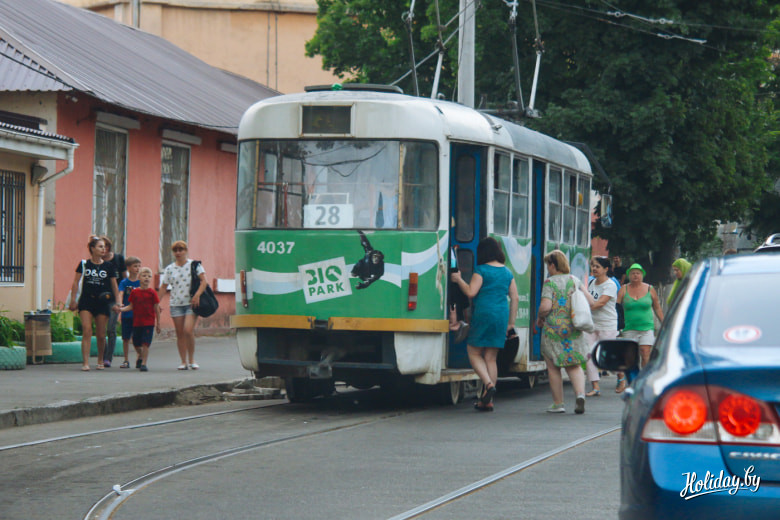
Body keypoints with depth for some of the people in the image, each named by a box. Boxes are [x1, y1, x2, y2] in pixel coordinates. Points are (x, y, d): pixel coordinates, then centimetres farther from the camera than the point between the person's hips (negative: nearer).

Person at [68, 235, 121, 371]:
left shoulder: (109, 266, 5)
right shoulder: (84, 264, 2)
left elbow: (114, 285, 9)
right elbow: (76, 282, 5)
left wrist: (117, 302, 3)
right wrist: (73, 300, -1)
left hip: (102, 303, 1)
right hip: (86, 301, -1)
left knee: (101, 334, 5)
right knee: (86, 331, -13)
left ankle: (100, 361, 25)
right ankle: (85, 362, -15)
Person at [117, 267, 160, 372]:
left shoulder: (152, 293, -3)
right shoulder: (134, 292, 3)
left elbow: (156, 308, 2)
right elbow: (131, 306, 10)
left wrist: (158, 323, 4)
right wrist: (121, 309, -8)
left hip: (149, 323, -3)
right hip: (137, 322, 3)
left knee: (145, 343, -8)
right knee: (136, 343, 9)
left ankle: (144, 363, -1)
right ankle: (141, 356, 39)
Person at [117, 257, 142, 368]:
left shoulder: (141, 283, 4)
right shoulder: (124, 282, 0)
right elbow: (121, 294, -14)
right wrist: (120, 304, -32)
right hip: (126, 314, 0)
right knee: (126, 338, 4)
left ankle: (139, 358, 16)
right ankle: (126, 360, 12)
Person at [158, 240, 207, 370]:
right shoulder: (169, 269, 9)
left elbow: (204, 280, -4)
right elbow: (163, 288, 12)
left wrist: (197, 295, -18)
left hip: (191, 304, -3)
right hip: (176, 304, 3)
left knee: (188, 330, -16)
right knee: (180, 334, 2)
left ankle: (191, 359, -1)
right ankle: (183, 362, 9)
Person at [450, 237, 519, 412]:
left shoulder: (481, 270, -6)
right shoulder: (507, 273, 11)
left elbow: (471, 292, -14)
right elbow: (515, 298, 11)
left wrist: (458, 279, 3)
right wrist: (511, 322, 16)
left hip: (483, 314, -6)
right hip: (501, 316, 6)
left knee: (474, 353, 7)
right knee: (491, 358, 9)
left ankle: (489, 384, -16)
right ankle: (488, 401, 6)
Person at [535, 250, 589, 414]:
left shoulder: (550, 283, -9)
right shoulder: (576, 281, 7)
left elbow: (546, 306, -19)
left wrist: (539, 317, 1)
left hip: (554, 329, -4)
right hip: (574, 330, 5)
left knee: (553, 367, 8)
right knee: (574, 366, 11)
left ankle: (558, 404, 11)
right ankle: (580, 394, -13)